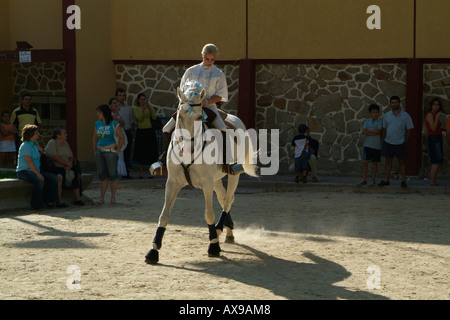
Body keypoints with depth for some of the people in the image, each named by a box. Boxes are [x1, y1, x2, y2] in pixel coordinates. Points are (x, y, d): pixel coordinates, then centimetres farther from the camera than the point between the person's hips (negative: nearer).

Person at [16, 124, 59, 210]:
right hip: (24, 171, -9)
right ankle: (37, 204, -25)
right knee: (39, 180, -35)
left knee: (53, 178, -8)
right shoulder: (25, 146, -13)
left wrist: (38, 148, 12)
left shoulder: (35, 143, 15)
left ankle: (49, 200, -7)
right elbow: (29, 161, -21)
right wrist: (38, 174, -27)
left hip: (35, 171, 9)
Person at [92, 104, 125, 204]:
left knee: (113, 175, -2)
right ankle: (101, 198, 8)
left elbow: (122, 138, -3)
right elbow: (95, 138, 19)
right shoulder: (97, 124, 9)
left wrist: (117, 151, -7)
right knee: (102, 176, 6)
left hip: (110, 151, -4)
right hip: (99, 151, 5)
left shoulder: (114, 124, -5)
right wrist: (95, 150, 10)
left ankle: (113, 197, 5)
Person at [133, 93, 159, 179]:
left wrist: (150, 108, -22)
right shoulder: (136, 109, 3)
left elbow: (154, 117, -9)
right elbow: (139, 118, -14)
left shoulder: (150, 108, 6)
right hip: (141, 132, -1)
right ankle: (141, 172, 8)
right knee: (141, 153, 1)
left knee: (151, 152, -2)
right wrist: (143, 110, -28)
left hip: (150, 132, 1)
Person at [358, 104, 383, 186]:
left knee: (375, 163, 5)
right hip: (368, 145, 3)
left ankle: (373, 180, 14)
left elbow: (378, 131, -16)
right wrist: (372, 133, -15)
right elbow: (363, 132, -4)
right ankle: (364, 180, 7)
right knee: (365, 162, 2)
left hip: (377, 146, -3)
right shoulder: (367, 122, 7)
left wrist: (367, 131, -6)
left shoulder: (380, 122, -4)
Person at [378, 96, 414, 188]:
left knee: (402, 161, 3)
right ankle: (386, 180, 11)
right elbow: (384, 129, 9)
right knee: (388, 161, 7)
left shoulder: (405, 116, -2)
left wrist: (405, 142, -2)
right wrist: (382, 141, 5)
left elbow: (409, 129, 1)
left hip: (400, 143, -2)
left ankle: (403, 180, 10)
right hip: (388, 142, 2)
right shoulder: (386, 116, 4)